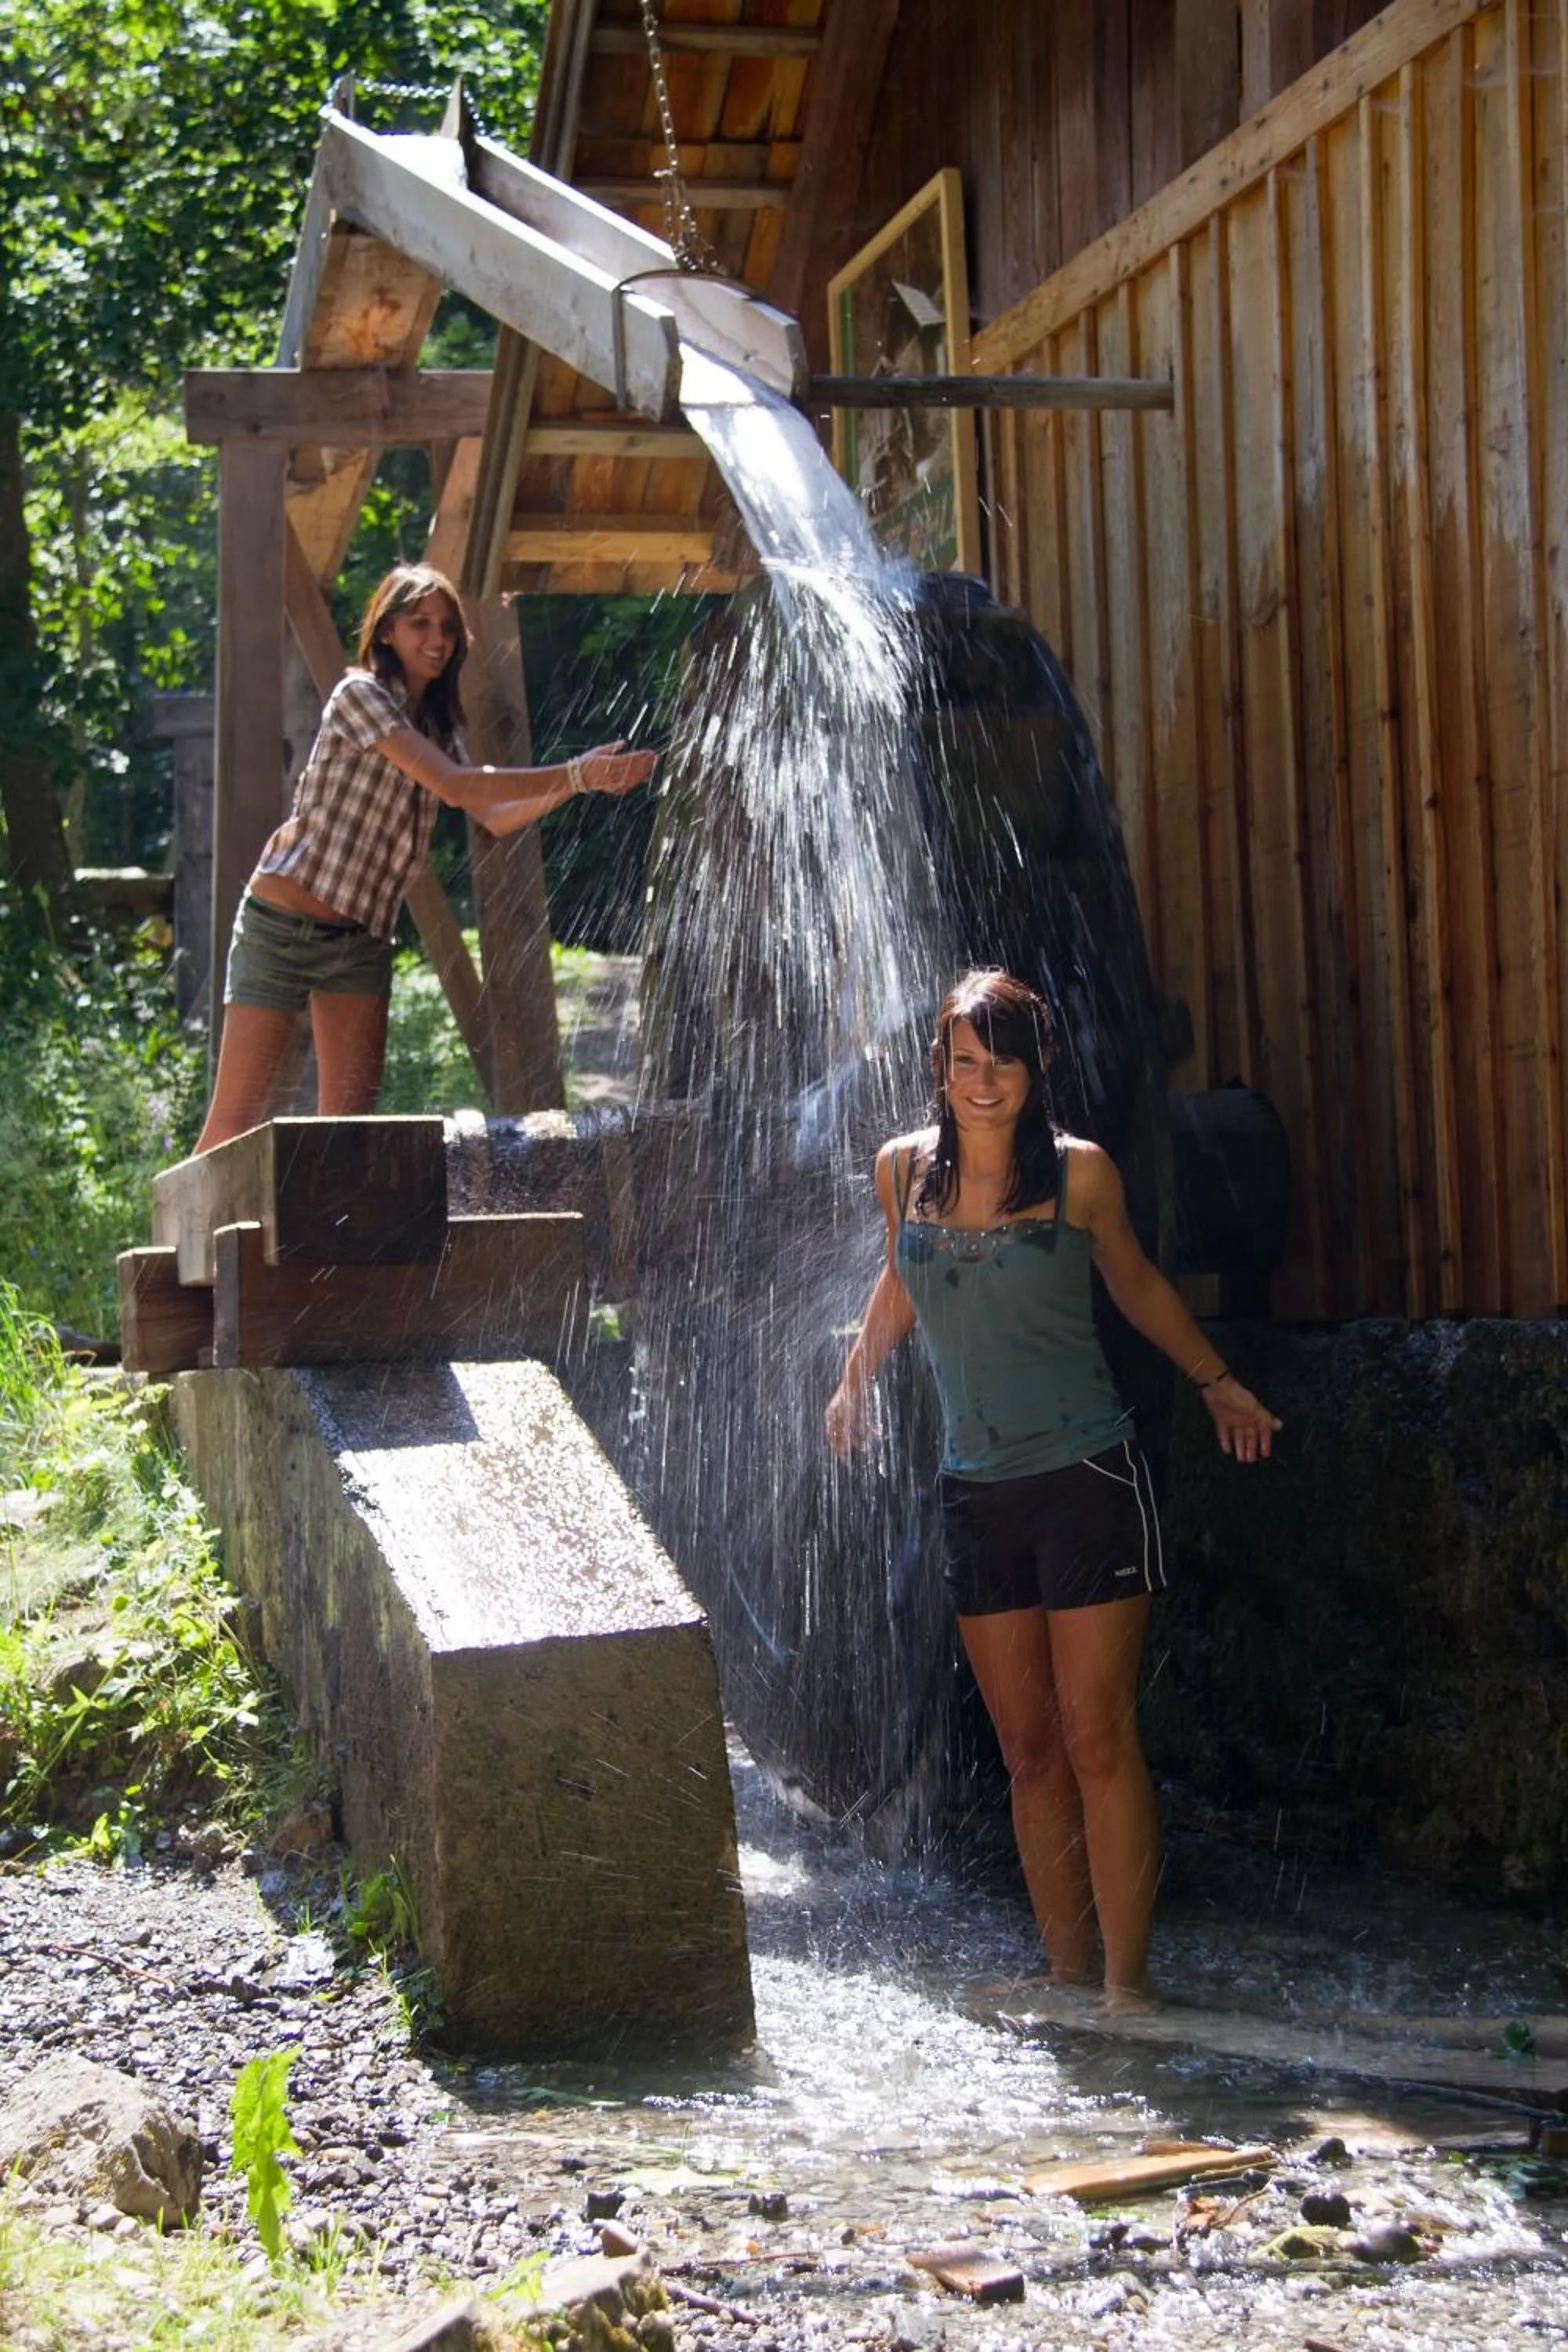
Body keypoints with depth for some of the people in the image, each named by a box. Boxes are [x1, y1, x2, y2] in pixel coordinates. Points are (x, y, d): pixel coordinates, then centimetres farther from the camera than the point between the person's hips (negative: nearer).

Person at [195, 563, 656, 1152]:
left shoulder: (440, 725, 12)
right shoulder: (359, 694, -12)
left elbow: (495, 817, 6)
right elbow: (453, 786, -20)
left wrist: (582, 779, -8)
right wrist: (573, 775, -22)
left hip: (362, 938, 7)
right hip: (283, 925, -7)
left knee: (350, 1115, -3)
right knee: (237, 1120, -7)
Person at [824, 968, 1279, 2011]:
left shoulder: (1078, 1172, -5)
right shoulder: (906, 1169, 4)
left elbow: (1135, 1281, 12)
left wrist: (1217, 1381, 16)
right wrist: (856, 1378, 29)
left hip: (1086, 1479, -4)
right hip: (976, 1489, 4)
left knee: (1098, 1740, -7)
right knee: (1029, 1752, 6)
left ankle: (1127, 1985, -3)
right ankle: (1068, 1974, 12)